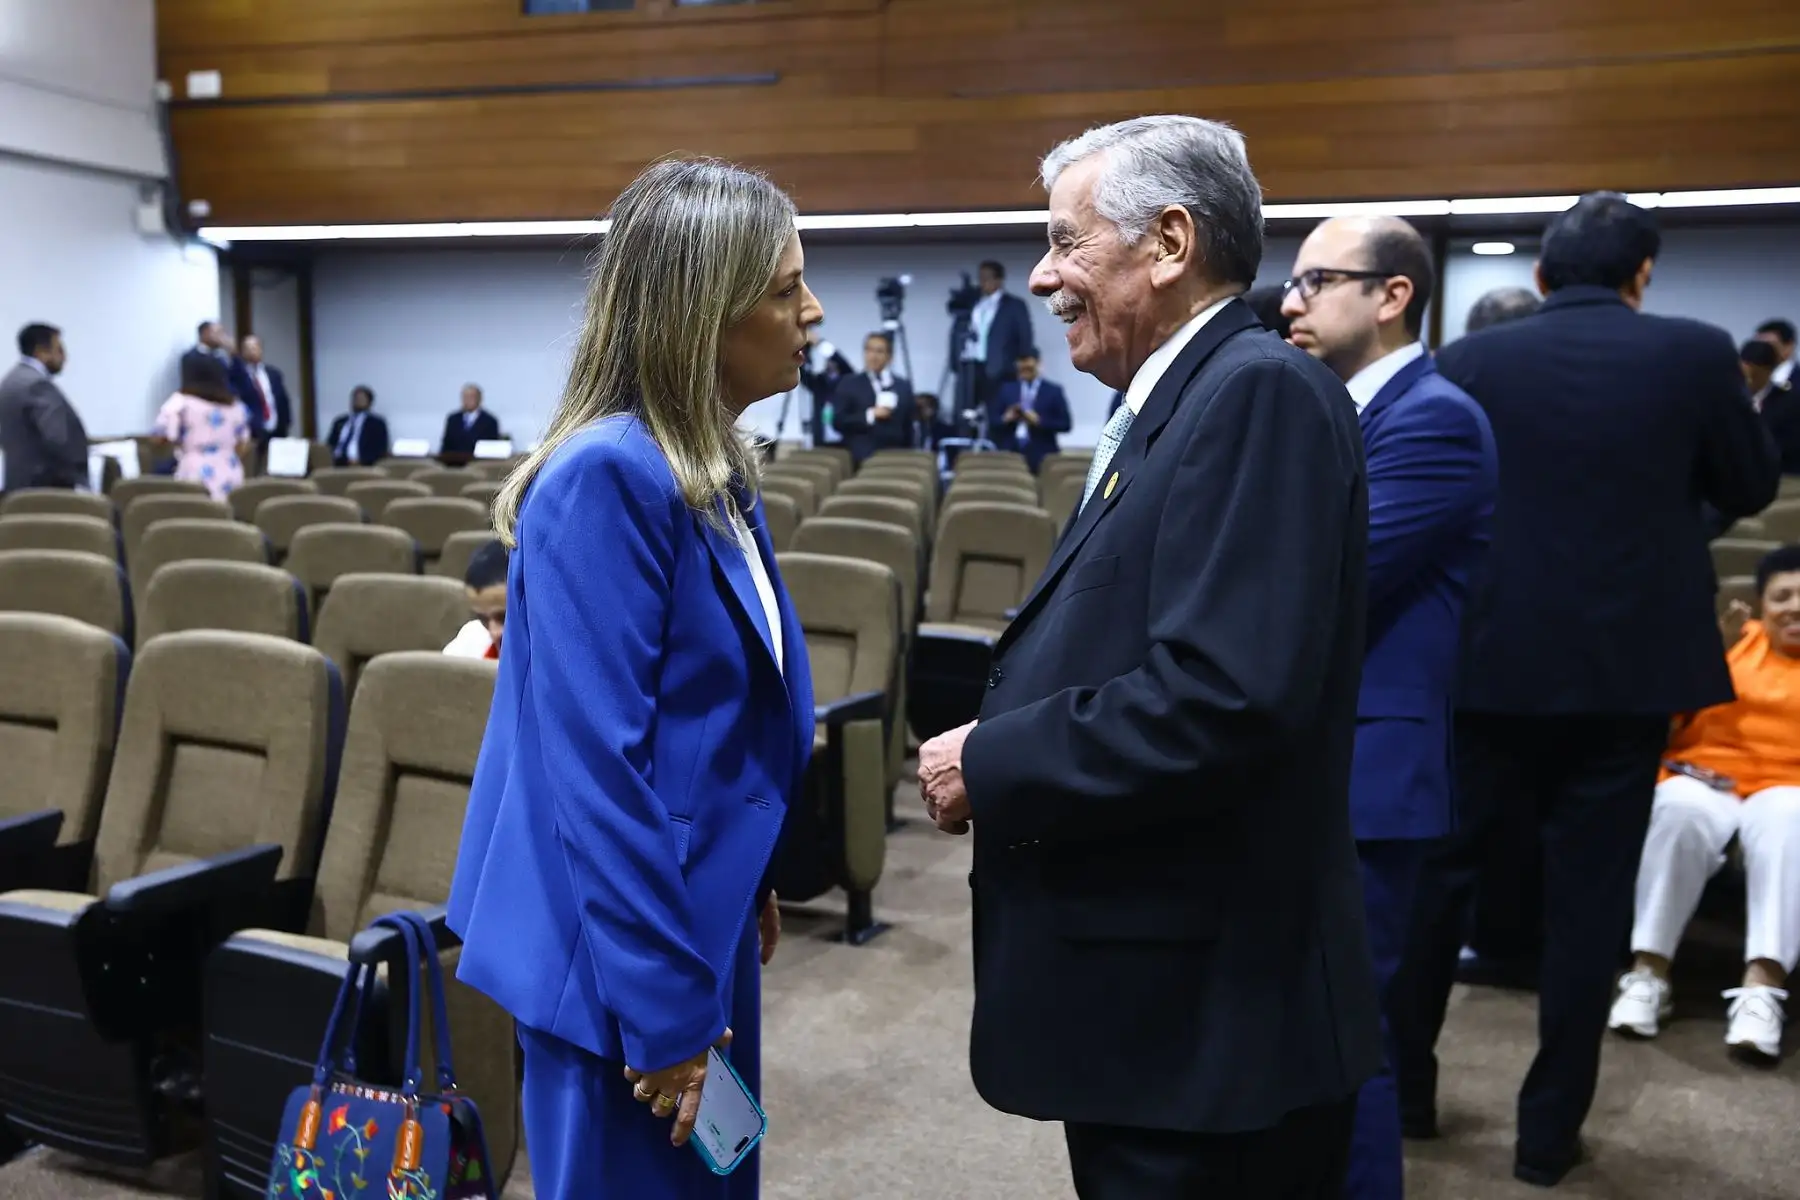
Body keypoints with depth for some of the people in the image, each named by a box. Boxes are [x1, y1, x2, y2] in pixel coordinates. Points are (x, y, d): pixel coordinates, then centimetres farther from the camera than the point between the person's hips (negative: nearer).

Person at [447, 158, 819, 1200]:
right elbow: (599, 766, -25)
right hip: (625, 953, -9)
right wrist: (664, 1009, -21)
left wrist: (748, 883, 16)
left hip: (697, 920, 9)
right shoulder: (609, 478, -23)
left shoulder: (713, 469, 6)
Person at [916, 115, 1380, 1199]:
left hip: (1205, 1011, -9)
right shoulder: (1178, 403, 13)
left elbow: (1223, 698, -28)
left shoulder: (1259, 392, -17)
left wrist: (992, 766, -17)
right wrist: (996, 747, 1)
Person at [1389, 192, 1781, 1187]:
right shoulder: (1696, 353, -4)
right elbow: (1751, 489, 9)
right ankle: (1548, 1132, 17)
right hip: (1627, 666, 0)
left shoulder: (1469, 360, -2)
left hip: (1486, 659, 1)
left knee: (1436, 870, 15)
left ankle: (1401, 1087, 26)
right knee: (1588, 898, 8)